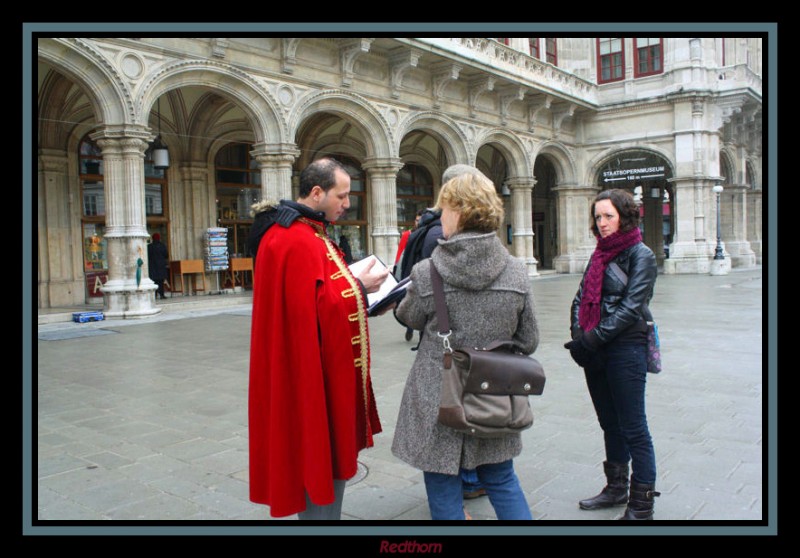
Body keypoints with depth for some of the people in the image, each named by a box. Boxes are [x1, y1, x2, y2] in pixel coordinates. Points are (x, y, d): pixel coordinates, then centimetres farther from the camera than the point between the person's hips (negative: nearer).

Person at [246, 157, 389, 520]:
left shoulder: (308, 233, 15)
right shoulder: (296, 241, -20)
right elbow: (316, 307, -25)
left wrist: (356, 285, 5)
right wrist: (358, 286, -14)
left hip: (326, 368, 11)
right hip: (314, 371, -11)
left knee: (326, 456, 18)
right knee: (321, 457, 1)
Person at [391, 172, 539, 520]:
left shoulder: (426, 273, -16)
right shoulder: (516, 272, -7)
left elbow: (409, 318, 4)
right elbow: (528, 342, 0)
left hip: (439, 405, -3)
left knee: (443, 492, 12)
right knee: (502, 481, 23)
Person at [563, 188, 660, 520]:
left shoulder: (640, 255, -7)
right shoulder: (599, 254, 14)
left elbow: (631, 307, -15)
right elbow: (581, 298, 9)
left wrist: (593, 338, -17)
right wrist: (578, 334, -6)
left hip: (625, 350, -7)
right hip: (594, 353, 7)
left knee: (633, 428, 1)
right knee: (610, 424, 17)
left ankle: (641, 504, 11)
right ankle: (616, 488, 31)